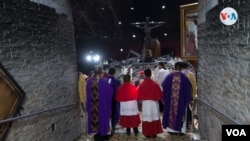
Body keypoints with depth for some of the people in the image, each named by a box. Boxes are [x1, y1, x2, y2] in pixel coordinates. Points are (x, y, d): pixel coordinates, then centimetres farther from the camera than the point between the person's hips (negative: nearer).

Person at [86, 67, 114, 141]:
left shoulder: (89, 81, -4)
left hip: (92, 104, 4)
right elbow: (110, 91, -5)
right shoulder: (104, 81, -17)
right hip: (103, 103, -4)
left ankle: (97, 133, 26)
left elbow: (88, 93, 6)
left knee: (95, 115, 15)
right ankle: (102, 133, 21)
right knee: (102, 116, 10)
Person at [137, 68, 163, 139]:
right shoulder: (155, 84, -8)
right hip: (154, 103, 1)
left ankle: (148, 133, 15)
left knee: (147, 118, 8)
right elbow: (160, 94, 0)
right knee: (154, 118, 12)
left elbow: (139, 95, -4)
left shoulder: (141, 85, -10)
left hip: (145, 103, -1)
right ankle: (154, 133, 19)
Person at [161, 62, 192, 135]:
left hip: (170, 99, 1)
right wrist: (187, 100, 8)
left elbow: (163, 87, 2)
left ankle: (170, 129, 20)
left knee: (171, 112, 13)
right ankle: (180, 129, 16)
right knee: (181, 112, 10)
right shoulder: (184, 77, -5)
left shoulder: (169, 76, -2)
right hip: (181, 99, -1)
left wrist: (164, 98, 12)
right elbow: (188, 88, -1)